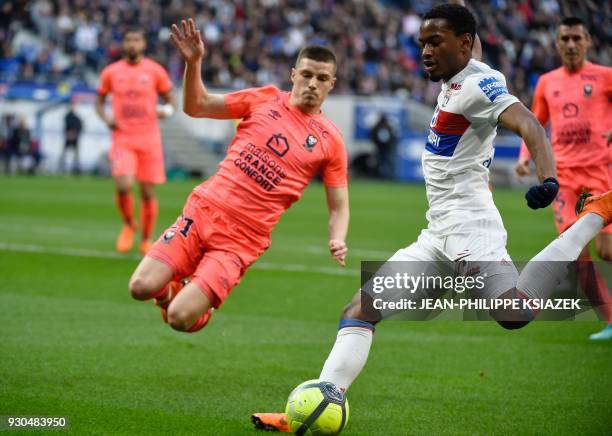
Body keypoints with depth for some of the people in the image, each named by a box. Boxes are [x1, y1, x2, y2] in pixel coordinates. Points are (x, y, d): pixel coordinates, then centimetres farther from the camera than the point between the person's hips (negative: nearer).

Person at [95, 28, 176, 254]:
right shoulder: (111, 72, 5)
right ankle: (128, 225, 9)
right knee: (124, 186, -19)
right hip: (122, 140, 0)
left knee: (148, 192, 3)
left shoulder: (155, 71, 3)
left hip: (149, 140, 0)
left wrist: (165, 110, -11)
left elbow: (170, 101, 12)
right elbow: (99, 101, 16)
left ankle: (146, 240, 21)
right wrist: (106, 118, -4)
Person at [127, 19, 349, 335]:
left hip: (242, 240, -2)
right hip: (203, 210, 2)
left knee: (179, 319, -17)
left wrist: (337, 241, -14)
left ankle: (201, 304, 20)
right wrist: (193, 63, -4)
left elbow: (339, 208, 7)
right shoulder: (265, 99, 7)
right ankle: (171, 285, 22)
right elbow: (196, 106, 13)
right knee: (141, 288, -13)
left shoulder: (330, 141, 2)